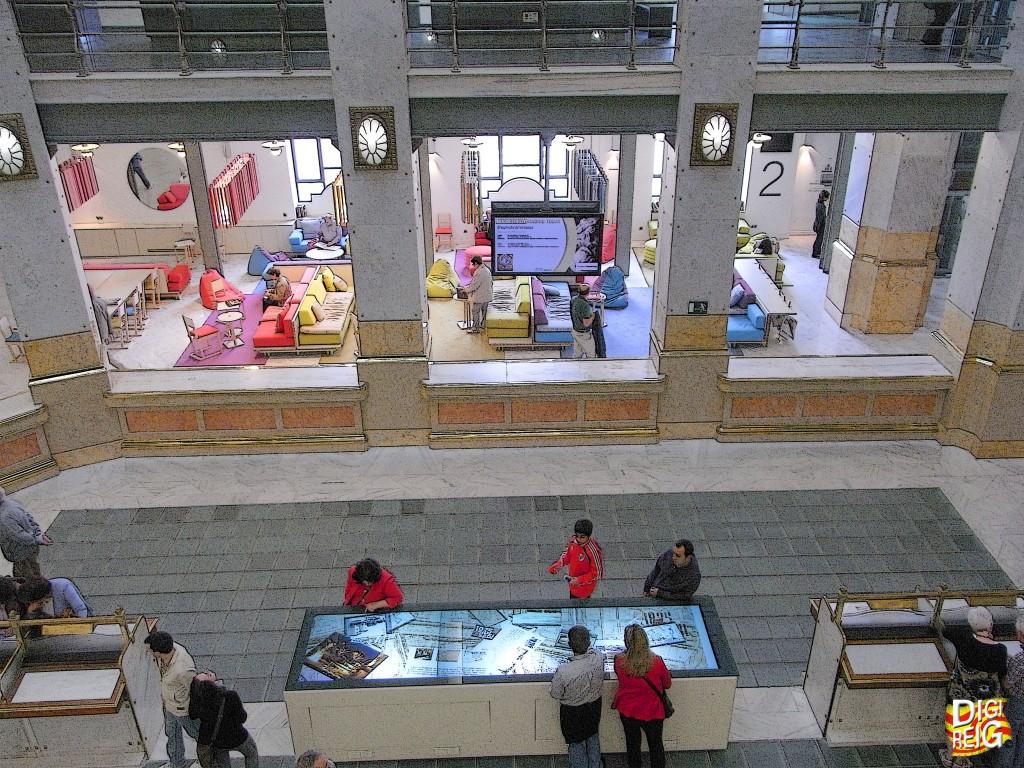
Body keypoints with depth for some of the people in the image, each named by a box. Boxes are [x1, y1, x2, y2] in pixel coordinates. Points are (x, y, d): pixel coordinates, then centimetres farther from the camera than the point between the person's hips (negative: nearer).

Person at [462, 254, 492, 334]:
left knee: (475, 311, 2)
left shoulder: (479, 272, -25)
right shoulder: (487, 270, 5)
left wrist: (465, 289, -6)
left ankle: (475, 328, 8)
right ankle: (483, 324, 32)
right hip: (487, 295, 9)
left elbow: (473, 286, -23)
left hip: (479, 297, -9)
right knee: (484, 310, 20)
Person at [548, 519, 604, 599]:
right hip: (573, 582, 6)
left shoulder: (593, 551, -35)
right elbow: (566, 556, 2)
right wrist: (555, 566, -13)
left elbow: (597, 574, -24)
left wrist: (579, 580, -27)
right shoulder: (573, 542, -17)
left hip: (584, 587, -6)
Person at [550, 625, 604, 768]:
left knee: (575, 742, 22)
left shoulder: (563, 671, -38)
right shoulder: (599, 658, -29)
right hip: (594, 706, 4)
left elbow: (555, 694, -20)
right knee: (593, 736, 30)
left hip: (571, 712, -4)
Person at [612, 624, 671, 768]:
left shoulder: (619, 661, -23)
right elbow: (668, 684, -9)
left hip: (627, 712, 2)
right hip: (652, 713, -2)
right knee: (656, 745, 24)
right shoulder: (656, 662, -27)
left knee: (632, 744, 26)